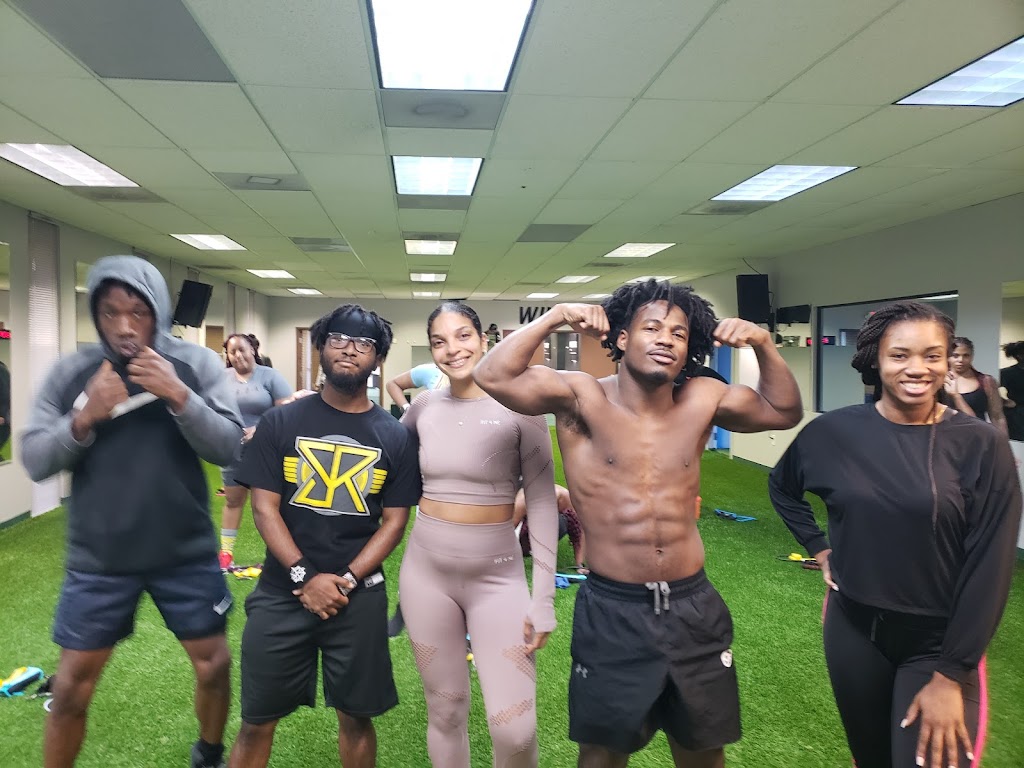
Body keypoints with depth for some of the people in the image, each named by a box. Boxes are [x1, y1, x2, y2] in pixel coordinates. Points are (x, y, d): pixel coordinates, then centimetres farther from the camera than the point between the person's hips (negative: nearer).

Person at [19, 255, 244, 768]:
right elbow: (34, 461, -4)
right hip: (98, 558, 0)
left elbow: (228, 448, -11)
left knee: (213, 662, 14)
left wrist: (179, 397, -24)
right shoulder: (70, 371, -4)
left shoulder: (197, 363, -7)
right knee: (72, 683, 11)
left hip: (186, 553, 0)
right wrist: (83, 419, -21)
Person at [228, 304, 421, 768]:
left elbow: (394, 521, 0)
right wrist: (305, 577, -14)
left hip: (359, 596, 0)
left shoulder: (395, 437, 1)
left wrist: (346, 581, -11)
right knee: (257, 722, 10)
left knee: (356, 716, 13)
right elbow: (264, 507, -4)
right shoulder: (281, 423, -1)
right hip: (282, 591, 0)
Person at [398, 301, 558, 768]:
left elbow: (541, 501, -8)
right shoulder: (424, 406, 3)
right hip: (426, 569, 3)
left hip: (498, 574, -3)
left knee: (514, 729, -5)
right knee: (445, 711, 15)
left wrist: (544, 598, -11)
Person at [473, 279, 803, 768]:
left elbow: (784, 412, 12)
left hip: (693, 607, 4)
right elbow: (492, 377, -21)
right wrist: (554, 318, -21)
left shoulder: (702, 401, -1)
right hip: (612, 610, -3)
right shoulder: (582, 398, -12)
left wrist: (763, 344, -2)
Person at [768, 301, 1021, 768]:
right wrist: (819, 548, 3)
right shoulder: (835, 431, -7)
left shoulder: (981, 445, -13)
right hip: (854, 628, 3)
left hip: (938, 641, -2)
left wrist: (951, 674, -13)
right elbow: (782, 486, 13)